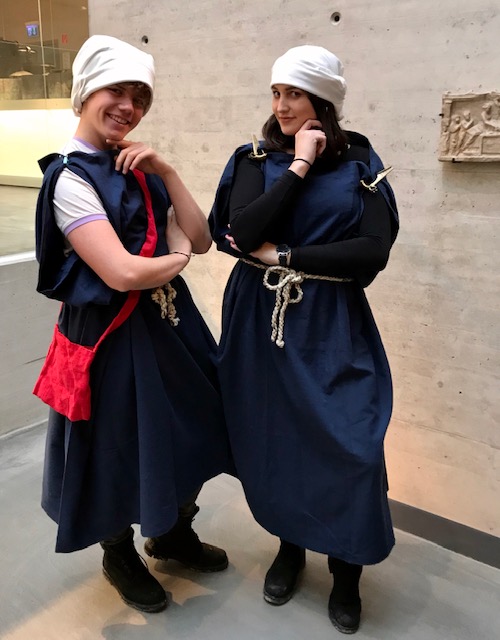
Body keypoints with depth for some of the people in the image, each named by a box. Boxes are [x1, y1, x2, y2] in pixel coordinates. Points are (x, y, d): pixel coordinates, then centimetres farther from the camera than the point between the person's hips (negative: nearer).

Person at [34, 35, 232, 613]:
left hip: (169, 321, 7)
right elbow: (123, 272, -26)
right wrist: (179, 256, -8)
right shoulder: (71, 175, -16)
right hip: (113, 334, -7)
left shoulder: (138, 167, 6)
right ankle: (120, 557, 40)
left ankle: (173, 534, 45)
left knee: (186, 432, 18)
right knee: (120, 447, 11)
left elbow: (200, 238, 1)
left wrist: (164, 172, -9)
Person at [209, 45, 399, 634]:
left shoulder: (359, 164, 1)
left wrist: (284, 257, -13)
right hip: (263, 323, 1)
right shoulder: (256, 160, 3)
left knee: (348, 445, -4)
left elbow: (374, 250, -12)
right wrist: (299, 166, -13)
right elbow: (242, 233, -15)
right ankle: (290, 545, 36)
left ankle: (346, 568, 22)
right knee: (274, 438, 9)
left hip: (332, 326, -1)